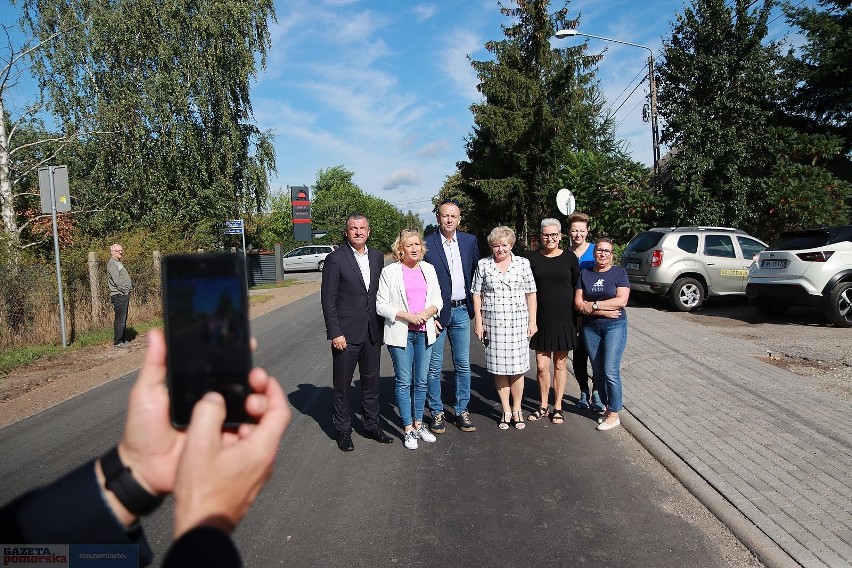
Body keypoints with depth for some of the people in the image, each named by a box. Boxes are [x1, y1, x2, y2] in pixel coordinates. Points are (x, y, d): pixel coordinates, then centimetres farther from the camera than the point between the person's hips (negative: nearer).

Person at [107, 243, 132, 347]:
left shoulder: (118, 263, 20)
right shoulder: (112, 264, -11)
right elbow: (117, 281, -20)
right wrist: (125, 291, -14)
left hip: (124, 295, 10)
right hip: (118, 295, -10)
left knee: (123, 319, 14)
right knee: (120, 319, -7)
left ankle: (122, 339, 21)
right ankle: (117, 341, -2)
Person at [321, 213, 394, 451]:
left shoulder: (377, 257, 7)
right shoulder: (335, 259, -8)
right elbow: (328, 299, -10)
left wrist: (382, 326, 8)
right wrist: (335, 333, -14)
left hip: (372, 332, 5)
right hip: (346, 333, -5)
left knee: (371, 382, 16)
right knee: (342, 385, 7)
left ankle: (372, 425, 31)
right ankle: (343, 431, 23)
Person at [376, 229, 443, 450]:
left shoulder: (429, 269, 9)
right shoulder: (389, 272, -4)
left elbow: (438, 299, 11)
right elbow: (381, 305, -6)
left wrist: (428, 312, -10)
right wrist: (406, 316, -16)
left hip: (424, 332, 4)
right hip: (400, 333, -4)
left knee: (421, 381, 11)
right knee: (404, 382, 2)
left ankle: (418, 424, 25)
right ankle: (408, 429, 14)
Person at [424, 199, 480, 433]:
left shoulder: (470, 241, 5)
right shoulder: (426, 244, -7)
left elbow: (476, 273, 12)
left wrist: (473, 305, 8)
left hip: (461, 311, 4)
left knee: (463, 365, 10)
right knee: (434, 367, 5)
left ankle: (462, 411, 22)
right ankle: (436, 412, 19)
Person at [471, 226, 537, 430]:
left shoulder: (523, 263, 3)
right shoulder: (483, 265, 4)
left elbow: (531, 294, 5)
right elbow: (477, 295, 6)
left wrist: (532, 321, 1)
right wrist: (478, 321, 0)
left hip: (518, 321, 0)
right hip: (492, 321, 1)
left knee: (517, 367, 3)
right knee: (498, 368, 5)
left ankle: (516, 409, 19)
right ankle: (506, 411, 17)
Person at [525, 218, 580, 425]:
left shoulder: (569, 258, 1)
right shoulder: (532, 258, 1)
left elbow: (577, 288, 6)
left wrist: (578, 315, 3)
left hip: (564, 318, 0)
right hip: (541, 319, 0)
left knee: (560, 364, 9)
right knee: (542, 365, 2)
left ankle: (558, 407, 22)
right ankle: (543, 406, 21)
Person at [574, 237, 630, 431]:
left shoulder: (619, 273, 0)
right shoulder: (585, 274, 7)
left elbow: (621, 301, -12)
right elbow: (578, 303, -1)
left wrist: (593, 305, -11)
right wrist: (603, 311, -13)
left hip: (614, 326, -3)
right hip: (590, 327, 4)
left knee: (610, 371, -7)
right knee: (598, 371, 8)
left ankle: (614, 415, 4)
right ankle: (607, 407, 21)